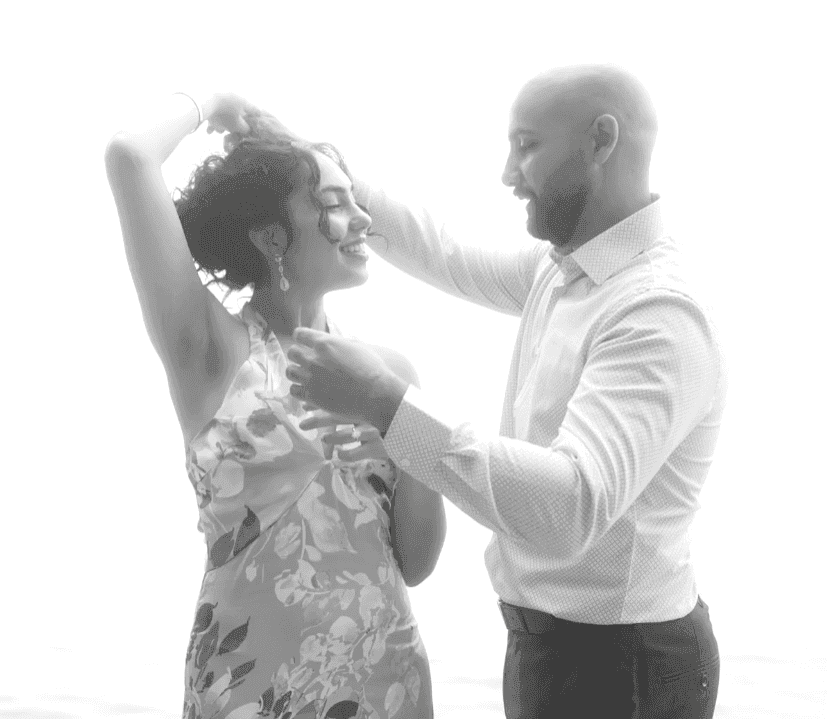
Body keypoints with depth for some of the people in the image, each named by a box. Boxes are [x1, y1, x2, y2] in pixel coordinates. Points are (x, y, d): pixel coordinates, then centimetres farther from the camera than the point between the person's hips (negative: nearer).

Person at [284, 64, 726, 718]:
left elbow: (574, 507, -37)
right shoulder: (559, 265, 3)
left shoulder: (659, 311, -26)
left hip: (614, 665, -8)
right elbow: (453, 261, 20)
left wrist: (386, 402, -40)